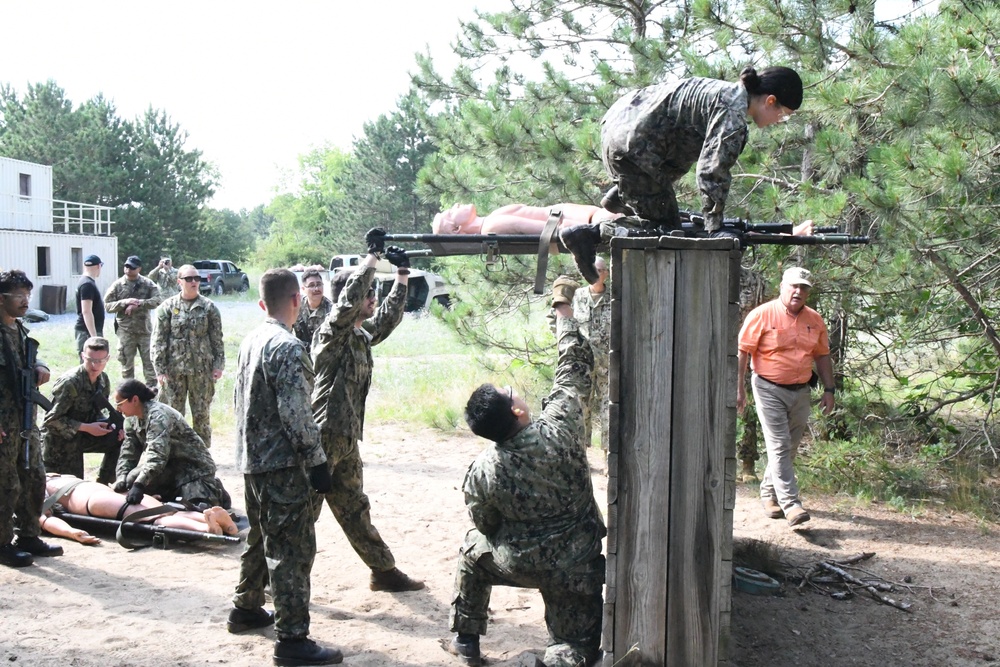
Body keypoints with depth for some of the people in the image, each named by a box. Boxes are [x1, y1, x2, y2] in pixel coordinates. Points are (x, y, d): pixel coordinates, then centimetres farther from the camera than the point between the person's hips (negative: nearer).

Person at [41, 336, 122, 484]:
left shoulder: (103, 380, -5)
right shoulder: (69, 383, -27)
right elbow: (52, 419, -25)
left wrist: (111, 425, -12)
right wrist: (86, 427, -27)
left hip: (81, 435, 7)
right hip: (59, 440, -7)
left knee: (118, 438, -8)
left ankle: (103, 482, 8)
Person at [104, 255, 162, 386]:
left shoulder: (148, 284, 0)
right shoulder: (117, 285, 1)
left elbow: (157, 300, -12)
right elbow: (107, 305, -1)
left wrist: (138, 304, -21)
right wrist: (125, 302, -17)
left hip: (144, 329, 0)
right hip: (125, 330, 0)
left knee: (149, 360, 4)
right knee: (126, 362, 8)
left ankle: (152, 388, 12)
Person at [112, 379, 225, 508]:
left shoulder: (157, 414, -24)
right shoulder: (132, 419, 3)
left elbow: (157, 455, -37)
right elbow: (128, 453, 1)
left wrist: (139, 484, -48)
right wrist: (121, 478, -17)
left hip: (194, 466, -9)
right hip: (172, 465, 9)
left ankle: (214, 493, 5)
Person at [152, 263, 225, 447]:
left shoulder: (208, 307, 3)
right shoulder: (167, 307, 0)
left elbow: (217, 339, 5)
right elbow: (158, 341, 0)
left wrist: (218, 365, -1)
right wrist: (160, 369, -5)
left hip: (202, 369, 0)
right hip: (174, 369, 0)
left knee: (202, 414, 7)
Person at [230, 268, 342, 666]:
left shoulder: (250, 342, 9)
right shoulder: (288, 348, -19)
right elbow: (296, 414, -22)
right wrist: (317, 461, -16)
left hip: (252, 458, 9)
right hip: (282, 463, -9)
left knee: (261, 537, 23)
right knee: (292, 548, -5)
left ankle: (246, 610, 36)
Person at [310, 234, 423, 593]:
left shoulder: (363, 334, 13)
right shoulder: (333, 331, -10)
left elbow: (389, 316, 27)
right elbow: (350, 296, -27)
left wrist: (402, 273, 20)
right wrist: (373, 253, -20)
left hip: (347, 441, 9)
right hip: (322, 438, -9)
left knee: (355, 511, 18)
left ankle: (384, 572, 27)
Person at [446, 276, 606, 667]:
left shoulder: (482, 470, -16)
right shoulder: (558, 428, -21)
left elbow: (488, 526, -1)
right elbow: (575, 368, -8)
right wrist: (563, 308, 3)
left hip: (516, 563, 1)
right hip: (576, 566, -1)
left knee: (474, 548, 32)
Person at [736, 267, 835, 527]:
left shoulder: (815, 320, 7)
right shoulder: (762, 315, -9)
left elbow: (822, 356, 15)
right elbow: (742, 352, -8)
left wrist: (829, 390, 10)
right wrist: (738, 388, -12)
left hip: (801, 391, 6)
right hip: (769, 390, -5)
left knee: (790, 447, 13)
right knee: (779, 447, -9)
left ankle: (768, 492, 31)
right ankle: (790, 503, -11)